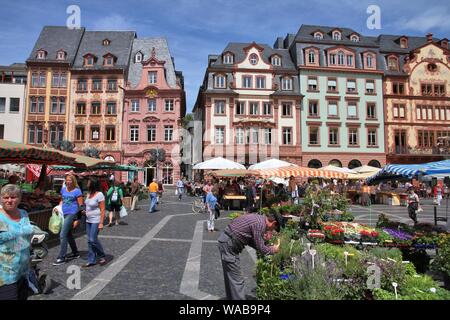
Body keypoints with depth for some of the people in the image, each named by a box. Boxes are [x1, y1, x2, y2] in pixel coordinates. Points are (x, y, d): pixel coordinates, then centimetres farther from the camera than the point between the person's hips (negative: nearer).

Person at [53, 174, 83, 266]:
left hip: (71, 214, -7)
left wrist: (77, 220, -13)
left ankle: (61, 258, -4)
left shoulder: (77, 191, -10)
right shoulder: (63, 189, 9)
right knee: (68, 234, 16)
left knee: (63, 235, -11)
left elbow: (81, 206, -10)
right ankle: (75, 253, 31)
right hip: (64, 214, 7)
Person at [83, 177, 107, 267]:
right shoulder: (89, 193, 8)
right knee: (89, 240, 9)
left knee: (93, 240, -10)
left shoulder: (99, 195, -15)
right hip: (88, 220, 8)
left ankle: (102, 256, 11)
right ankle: (91, 261, 16)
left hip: (96, 220, -8)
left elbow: (102, 210, -16)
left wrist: (101, 223, -19)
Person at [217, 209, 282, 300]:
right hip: (228, 245, -10)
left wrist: (268, 247, 16)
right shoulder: (260, 224, -18)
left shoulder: (258, 218, 10)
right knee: (237, 280, -3)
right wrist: (273, 250, 5)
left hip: (226, 242, 10)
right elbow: (261, 248, -12)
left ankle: (231, 297, 33)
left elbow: (250, 240, 18)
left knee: (230, 277, 21)